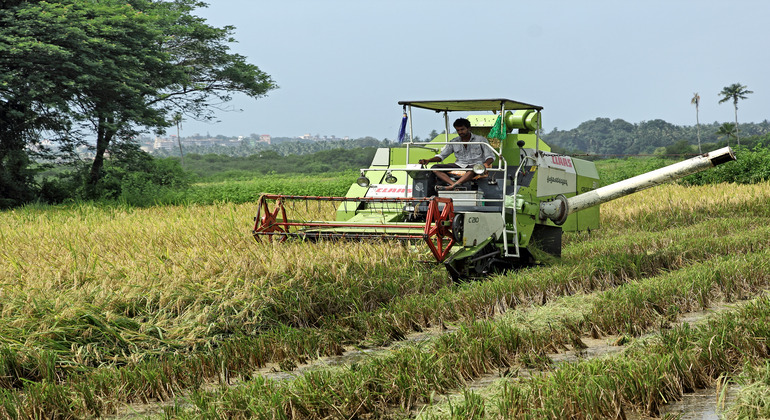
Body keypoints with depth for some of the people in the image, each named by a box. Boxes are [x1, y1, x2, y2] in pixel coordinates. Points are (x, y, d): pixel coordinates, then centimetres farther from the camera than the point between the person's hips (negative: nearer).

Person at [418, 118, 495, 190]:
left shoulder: (481, 140, 4)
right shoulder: (454, 142, 14)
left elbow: (490, 157, 1)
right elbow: (441, 155, 14)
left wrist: (486, 164, -24)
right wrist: (428, 160, -6)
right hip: (459, 165, 4)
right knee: (435, 168, -17)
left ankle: (451, 187, -51)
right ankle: (454, 185, -38)